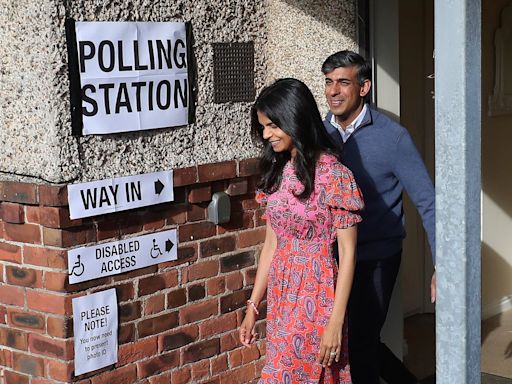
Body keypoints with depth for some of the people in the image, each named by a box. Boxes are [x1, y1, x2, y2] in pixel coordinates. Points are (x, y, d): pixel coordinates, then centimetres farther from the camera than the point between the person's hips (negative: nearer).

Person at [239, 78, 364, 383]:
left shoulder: (332, 174, -13)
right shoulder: (278, 170, 7)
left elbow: (348, 252, -13)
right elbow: (272, 244, 11)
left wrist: (336, 321, -16)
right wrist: (253, 307, 11)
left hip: (316, 298, -6)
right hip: (282, 295, 6)